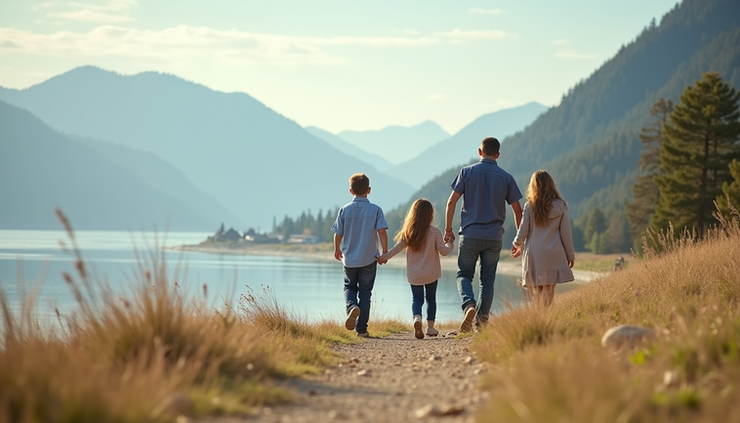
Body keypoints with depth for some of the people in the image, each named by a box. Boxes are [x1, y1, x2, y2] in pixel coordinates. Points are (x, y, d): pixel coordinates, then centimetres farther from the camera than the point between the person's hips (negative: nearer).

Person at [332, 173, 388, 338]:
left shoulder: (344, 210, -4)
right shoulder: (375, 210, -7)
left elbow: (338, 234, -1)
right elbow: (382, 232, -15)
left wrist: (337, 250, 18)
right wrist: (385, 253, -3)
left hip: (349, 258, 1)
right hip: (369, 259, -1)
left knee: (349, 287, 20)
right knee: (365, 292, 9)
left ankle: (352, 306, -13)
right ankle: (361, 329, 8)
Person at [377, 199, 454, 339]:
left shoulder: (408, 233, -7)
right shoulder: (434, 231, -11)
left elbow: (398, 247, -7)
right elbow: (443, 251, -6)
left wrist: (384, 257, 2)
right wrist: (450, 245, 14)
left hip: (414, 274, 1)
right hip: (431, 273, -1)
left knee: (417, 299, 7)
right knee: (431, 298, 15)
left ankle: (417, 318, -22)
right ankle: (430, 326, 17)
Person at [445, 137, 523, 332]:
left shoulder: (467, 172, -1)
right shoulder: (506, 178, 3)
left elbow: (452, 201, -5)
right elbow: (517, 210, 5)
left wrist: (448, 229, 3)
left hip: (470, 235, -1)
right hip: (494, 237, 1)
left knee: (464, 274, 11)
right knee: (487, 280, 10)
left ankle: (469, 304, -17)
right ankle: (482, 321, 5)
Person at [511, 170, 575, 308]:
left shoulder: (529, 206, -2)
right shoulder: (560, 206, 0)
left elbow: (523, 232, 1)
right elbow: (566, 233, 3)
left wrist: (517, 246, 22)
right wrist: (570, 255, 14)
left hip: (533, 255, -1)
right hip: (553, 255, 1)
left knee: (535, 292, 3)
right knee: (548, 293, 3)